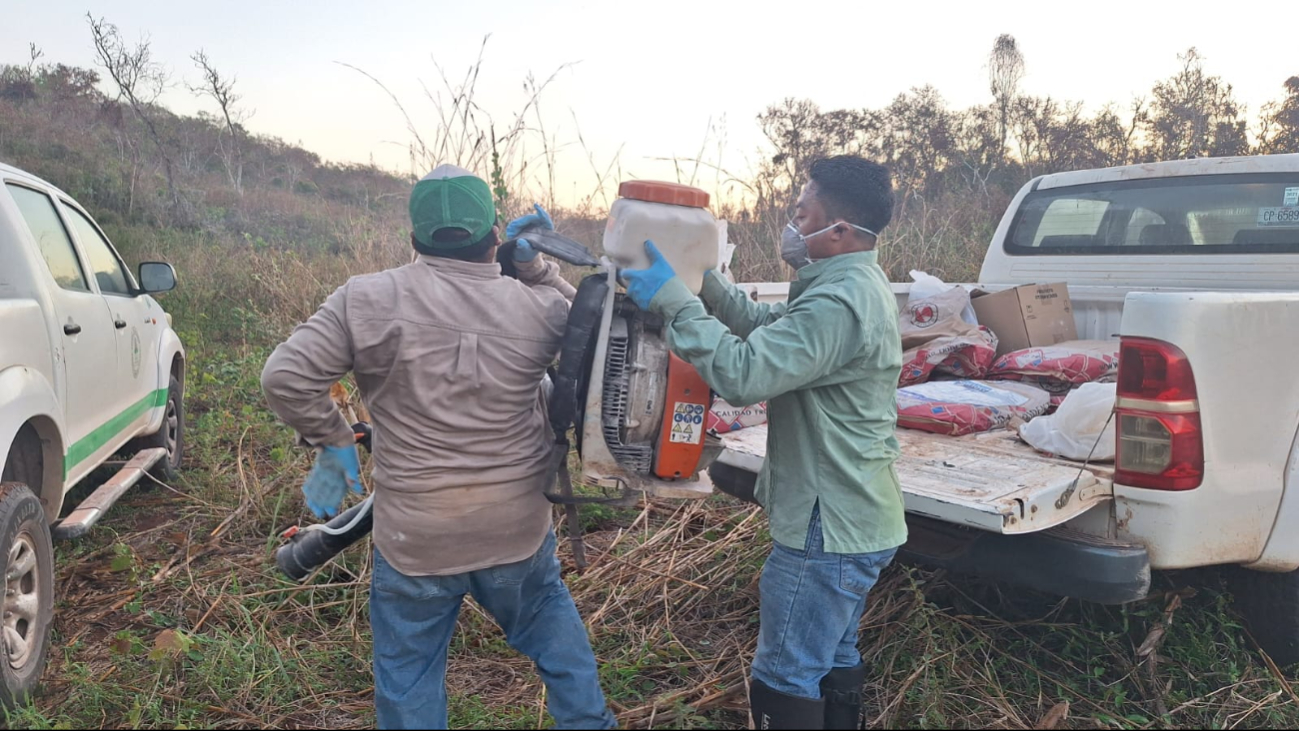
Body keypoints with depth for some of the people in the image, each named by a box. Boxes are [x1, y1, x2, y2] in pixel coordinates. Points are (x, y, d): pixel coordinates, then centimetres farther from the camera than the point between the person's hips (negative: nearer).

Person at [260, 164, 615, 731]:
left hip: (413, 539, -1)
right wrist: (535, 263, 6)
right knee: (551, 619, 28)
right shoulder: (537, 306, -8)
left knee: (409, 675, 17)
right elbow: (575, 319, 15)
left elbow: (286, 377, -12)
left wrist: (331, 440, 1)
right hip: (519, 532, 2)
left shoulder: (367, 299, -11)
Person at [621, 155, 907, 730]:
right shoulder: (861, 286, 9)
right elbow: (767, 328, 11)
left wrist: (674, 301, -25)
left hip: (827, 531, -10)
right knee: (835, 661, 23)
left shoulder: (838, 305, -26)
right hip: (862, 520, 10)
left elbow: (743, 373, -32)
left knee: (784, 682, 3)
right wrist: (704, 283, 1)